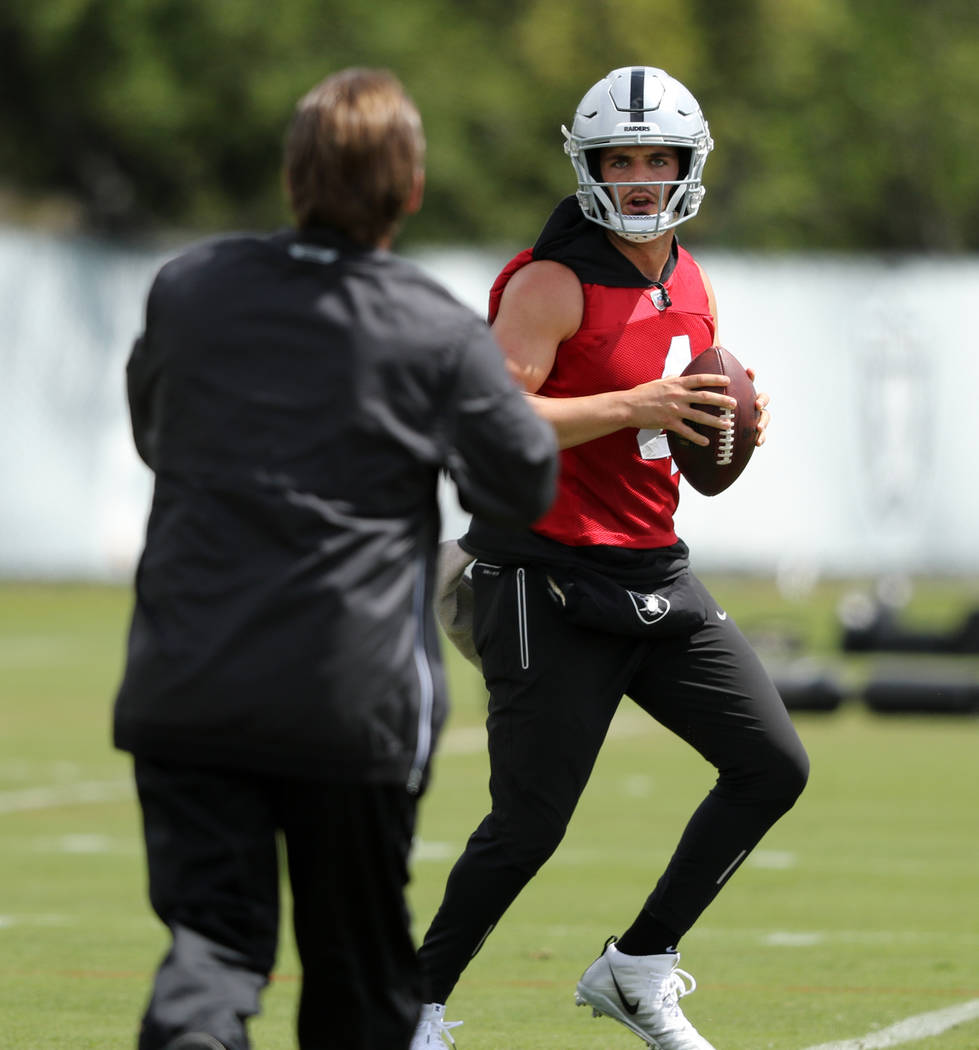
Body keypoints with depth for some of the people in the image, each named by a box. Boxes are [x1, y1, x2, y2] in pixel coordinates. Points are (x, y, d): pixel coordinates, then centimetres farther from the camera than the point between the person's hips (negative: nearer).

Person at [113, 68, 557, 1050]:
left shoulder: (188, 287, 3)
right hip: (351, 700, -2)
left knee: (211, 932, -3)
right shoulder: (440, 336, -7)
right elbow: (527, 483, 2)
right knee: (359, 961, 14)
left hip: (185, 687, 2)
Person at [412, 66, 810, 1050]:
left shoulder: (688, 286, 12)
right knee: (530, 823, -8)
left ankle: (637, 968, 15)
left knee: (772, 767, 3)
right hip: (549, 581, -8)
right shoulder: (555, 283, -13)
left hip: (654, 573, 8)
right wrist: (634, 406, -28)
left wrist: (737, 423, 1)